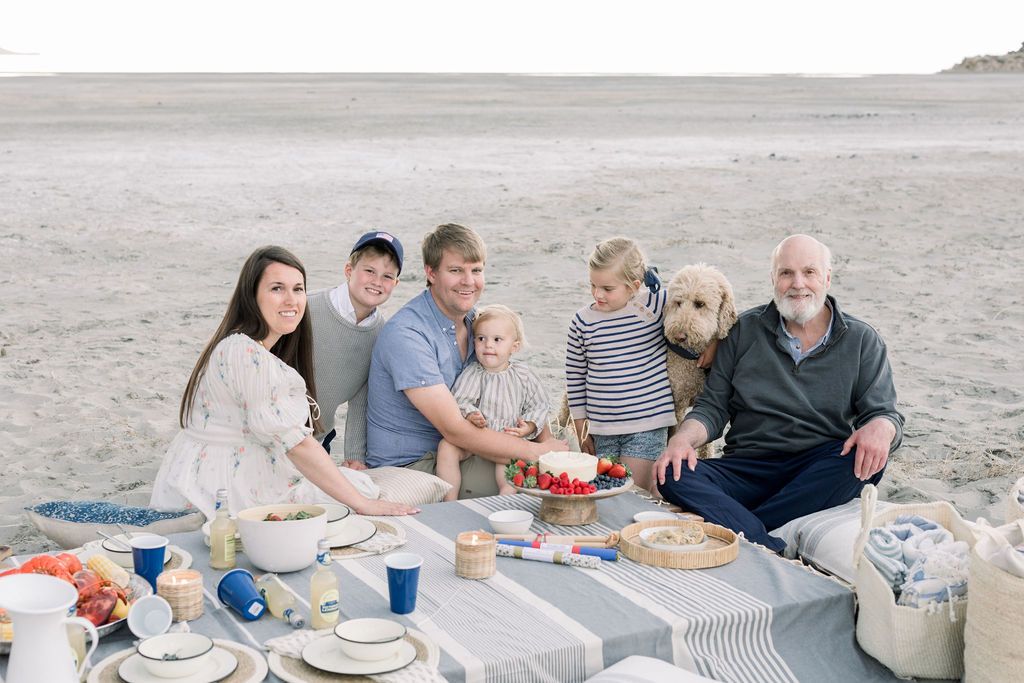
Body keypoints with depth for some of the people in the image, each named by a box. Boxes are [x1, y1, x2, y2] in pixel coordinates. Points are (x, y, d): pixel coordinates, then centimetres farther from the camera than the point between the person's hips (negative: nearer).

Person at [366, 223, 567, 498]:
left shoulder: (475, 322, 6)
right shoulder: (405, 334, -21)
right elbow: (455, 430, -24)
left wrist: (545, 438, -13)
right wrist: (536, 451, -21)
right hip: (408, 466, -8)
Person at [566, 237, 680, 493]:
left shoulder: (655, 304, -9)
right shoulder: (583, 321, -2)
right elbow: (575, 375, 7)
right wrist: (580, 428, 9)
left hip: (647, 425, -3)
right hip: (602, 430, 3)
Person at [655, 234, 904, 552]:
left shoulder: (861, 340, 6)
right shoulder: (745, 330, 8)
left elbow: (885, 412, 2)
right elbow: (713, 406, 9)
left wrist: (881, 427, -24)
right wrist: (683, 439, -14)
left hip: (821, 474, -1)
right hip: (747, 468, 1)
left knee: (868, 457, -34)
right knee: (674, 477, -25)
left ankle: (736, 528, -30)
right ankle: (777, 554, -40)